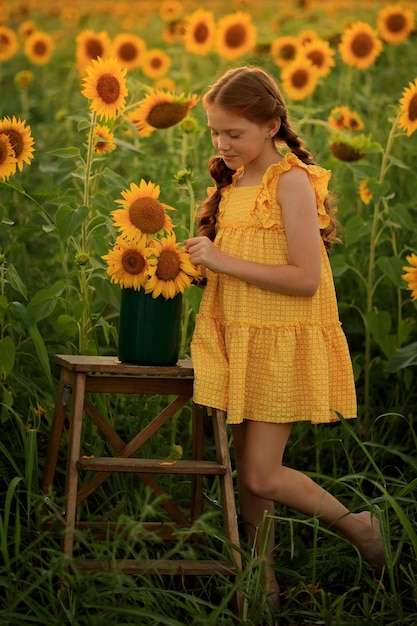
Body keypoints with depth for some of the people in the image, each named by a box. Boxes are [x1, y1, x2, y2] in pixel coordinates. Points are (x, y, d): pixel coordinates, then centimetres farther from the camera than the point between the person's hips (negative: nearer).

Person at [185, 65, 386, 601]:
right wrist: (202, 261, 0)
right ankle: (260, 575, 22)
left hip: (281, 347, -7)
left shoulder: (290, 181, -15)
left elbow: (306, 278, -22)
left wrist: (224, 261, -21)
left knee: (262, 477, -6)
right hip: (237, 342, 7)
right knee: (246, 471, 10)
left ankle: (356, 525, 16)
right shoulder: (233, 181, 9)